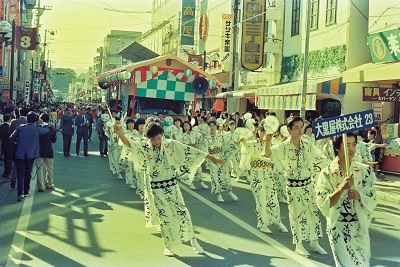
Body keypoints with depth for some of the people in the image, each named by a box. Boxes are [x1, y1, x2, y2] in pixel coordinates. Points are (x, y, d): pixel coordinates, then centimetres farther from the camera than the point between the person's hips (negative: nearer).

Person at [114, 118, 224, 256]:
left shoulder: (171, 144, -8)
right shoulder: (144, 147, -11)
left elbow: (190, 152, -6)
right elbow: (129, 143, -29)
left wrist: (212, 158, -5)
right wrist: (120, 134, -51)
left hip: (172, 185, 1)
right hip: (157, 188, -1)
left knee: (182, 213, 6)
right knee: (165, 217, 5)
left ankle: (193, 240, 25)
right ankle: (167, 246, 25)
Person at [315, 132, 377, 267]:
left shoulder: (365, 170, -3)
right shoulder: (327, 173, -10)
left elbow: (372, 200, -1)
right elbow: (323, 204, -15)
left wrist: (359, 196, -22)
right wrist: (342, 188, -28)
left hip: (360, 227, 3)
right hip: (338, 228, -3)